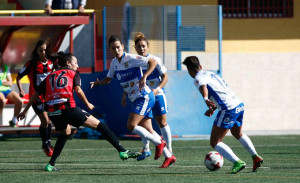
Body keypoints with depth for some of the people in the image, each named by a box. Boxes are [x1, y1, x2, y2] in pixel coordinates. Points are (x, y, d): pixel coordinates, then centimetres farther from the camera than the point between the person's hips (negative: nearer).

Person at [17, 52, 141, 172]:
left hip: (52, 112, 5)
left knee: (65, 133, 33)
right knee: (99, 125, 2)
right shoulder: (73, 74, 16)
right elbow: (78, 90, -1)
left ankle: (51, 164, 24)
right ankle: (122, 151, -6)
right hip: (68, 108, -5)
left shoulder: (50, 77, 27)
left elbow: (36, 95, 25)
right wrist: (88, 104, 11)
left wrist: (25, 111, 30)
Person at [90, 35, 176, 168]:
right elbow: (108, 79, 21)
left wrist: (144, 77, -29)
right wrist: (98, 83, 0)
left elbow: (153, 62, -18)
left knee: (131, 126, -19)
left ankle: (159, 142, -4)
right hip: (136, 99, 9)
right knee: (146, 130, 10)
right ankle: (169, 156, 17)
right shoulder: (114, 63, 9)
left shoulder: (131, 59, -15)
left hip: (144, 97, -9)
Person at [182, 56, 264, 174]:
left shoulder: (198, 78, -2)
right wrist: (213, 109, 37)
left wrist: (206, 100, -45)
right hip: (239, 104, 8)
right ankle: (256, 158, 31)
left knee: (215, 143, 0)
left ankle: (237, 163, -16)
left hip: (228, 109, -8)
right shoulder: (211, 74, 23)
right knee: (237, 133, 35)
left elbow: (203, 87, -27)